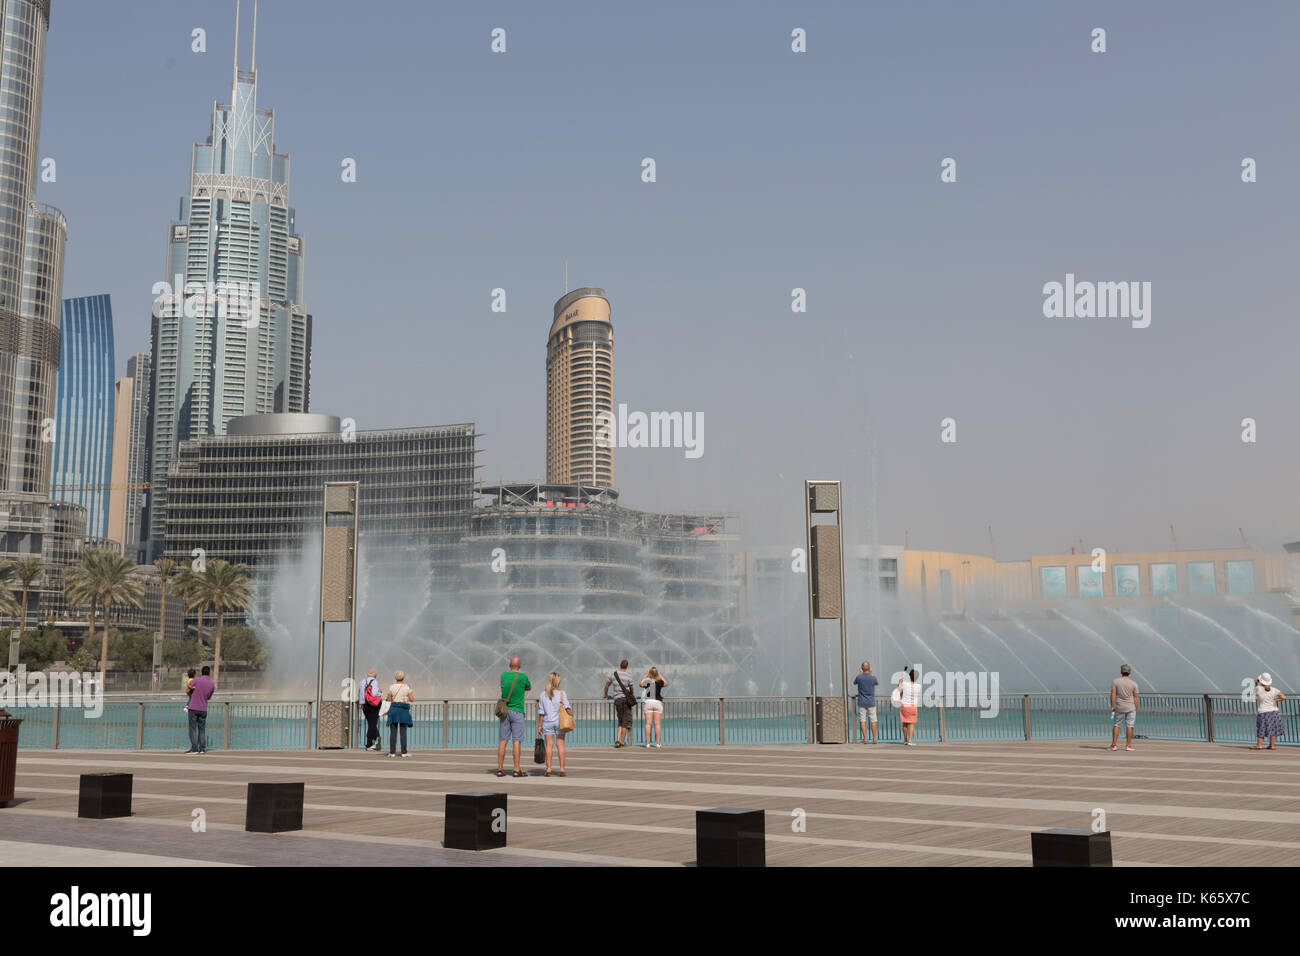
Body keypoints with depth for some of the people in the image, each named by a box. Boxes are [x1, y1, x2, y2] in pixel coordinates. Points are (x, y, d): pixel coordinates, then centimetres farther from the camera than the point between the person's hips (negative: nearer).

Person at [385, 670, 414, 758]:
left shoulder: (391, 687, 1)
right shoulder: (407, 687, -2)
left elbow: (389, 700, 3)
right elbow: (412, 699, -1)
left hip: (393, 708, 1)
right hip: (404, 710, -1)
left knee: (393, 732, 2)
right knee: (403, 732, 0)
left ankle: (392, 752, -2)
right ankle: (404, 752, -4)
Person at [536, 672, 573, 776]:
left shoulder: (543, 695, 1)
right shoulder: (561, 693, -5)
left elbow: (541, 713, 2)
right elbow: (567, 708, -11)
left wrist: (540, 725, 6)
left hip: (547, 722, 1)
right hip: (559, 721, -1)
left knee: (549, 745, 4)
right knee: (560, 745, 2)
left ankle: (548, 769, 0)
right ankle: (562, 769, 0)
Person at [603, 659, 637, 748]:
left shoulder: (613, 674, 5)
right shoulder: (628, 676, -7)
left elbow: (606, 685, 17)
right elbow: (631, 689, 2)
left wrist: (606, 695, 34)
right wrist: (632, 696, 24)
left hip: (617, 699, 4)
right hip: (626, 698, -4)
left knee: (621, 721, 14)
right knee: (626, 721, 4)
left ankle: (618, 740, -1)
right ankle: (623, 742, 2)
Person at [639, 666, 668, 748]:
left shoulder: (647, 681, -2)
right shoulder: (659, 682, -4)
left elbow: (641, 684, 19)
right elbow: (666, 683, 18)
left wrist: (645, 675, 21)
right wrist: (660, 675, 18)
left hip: (649, 702, 0)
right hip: (658, 702, 0)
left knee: (648, 723, 0)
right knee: (657, 724, 1)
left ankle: (647, 743, -4)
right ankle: (658, 743, -1)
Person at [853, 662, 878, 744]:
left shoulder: (859, 677, -11)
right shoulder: (873, 678, -12)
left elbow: (854, 682, 13)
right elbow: (877, 683, 13)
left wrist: (860, 673, 18)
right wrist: (871, 674, 18)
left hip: (862, 702, 0)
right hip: (871, 702, 0)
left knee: (862, 721, 4)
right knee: (873, 721, 8)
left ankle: (865, 738, 2)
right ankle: (874, 738, 10)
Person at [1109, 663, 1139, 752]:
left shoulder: (1115, 681, -5)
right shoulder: (1134, 683, -3)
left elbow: (1113, 695, -8)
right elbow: (1135, 698, -2)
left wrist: (1112, 706, -3)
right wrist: (1136, 709, 5)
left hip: (1119, 708, 0)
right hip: (1130, 708, 0)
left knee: (1116, 725, 8)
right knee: (1129, 726, 4)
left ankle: (1114, 744, 5)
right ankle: (1128, 745, 4)